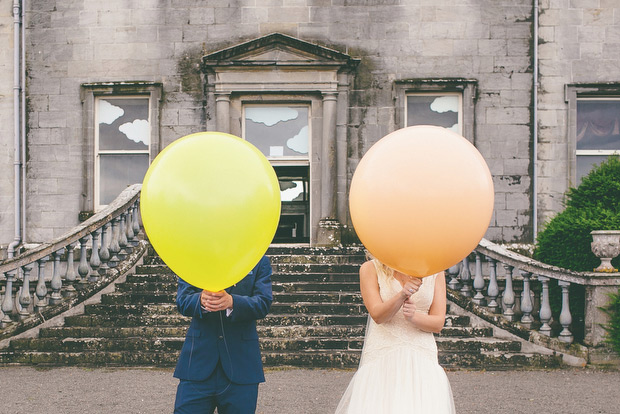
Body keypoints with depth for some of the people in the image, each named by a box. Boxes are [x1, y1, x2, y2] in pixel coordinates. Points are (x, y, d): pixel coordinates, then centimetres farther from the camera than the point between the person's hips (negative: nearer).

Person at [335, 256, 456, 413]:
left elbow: (438, 323, 3)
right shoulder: (370, 269, 2)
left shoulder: (435, 272, 7)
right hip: (381, 353, -1)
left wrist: (413, 317, -18)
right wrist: (402, 295, -28)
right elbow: (377, 315, -10)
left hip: (421, 356, 2)